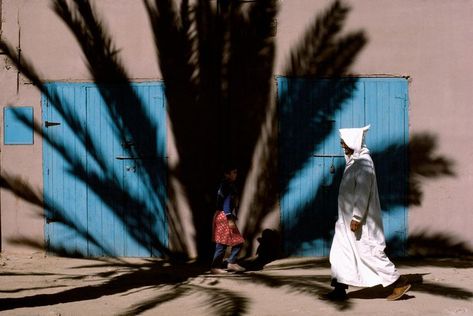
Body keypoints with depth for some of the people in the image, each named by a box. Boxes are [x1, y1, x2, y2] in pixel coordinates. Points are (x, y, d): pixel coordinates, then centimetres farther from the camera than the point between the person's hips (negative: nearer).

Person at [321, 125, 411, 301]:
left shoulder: (363, 161, -18)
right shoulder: (354, 160, 12)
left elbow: (363, 193, -23)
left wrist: (356, 218, -25)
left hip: (361, 220, -10)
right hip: (348, 220, 10)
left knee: (369, 252, -5)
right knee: (340, 253, 8)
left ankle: (400, 283, 5)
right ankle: (340, 290, 12)